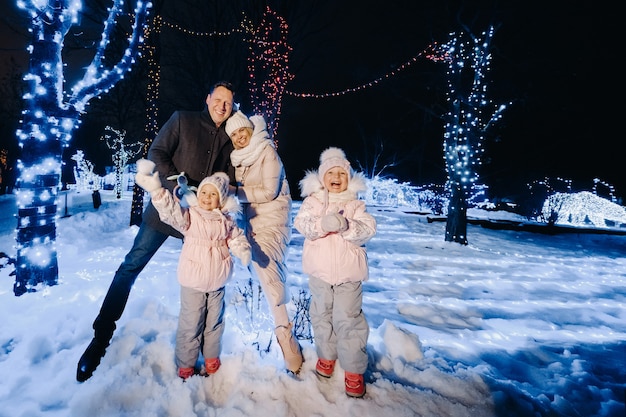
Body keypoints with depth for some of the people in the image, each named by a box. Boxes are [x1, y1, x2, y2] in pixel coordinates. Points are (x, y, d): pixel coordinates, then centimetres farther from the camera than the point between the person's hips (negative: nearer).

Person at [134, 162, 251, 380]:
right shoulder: (190, 215, -10)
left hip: (217, 282, 4)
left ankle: (212, 360, 38)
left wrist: (244, 251, -13)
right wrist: (156, 190, -41)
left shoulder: (226, 220, 2)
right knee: (190, 325, 6)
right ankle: (185, 366, 25)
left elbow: (236, 238, 8)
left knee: (214, 323, 18)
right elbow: (171, 209, -26)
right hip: (193, 282, -4)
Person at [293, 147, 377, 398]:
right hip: (320, 270, 2)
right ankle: (326, 355, 37)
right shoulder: (313, 200, 2)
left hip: (348, 271, -1)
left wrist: (347, 226, -29)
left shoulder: (355, 204, 2)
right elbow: (301, 223, -14)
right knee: (322, 314, 15)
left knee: (348, 318, 0)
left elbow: (368, 229, -10)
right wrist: (323, 224, -32)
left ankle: (354, 370, 14)